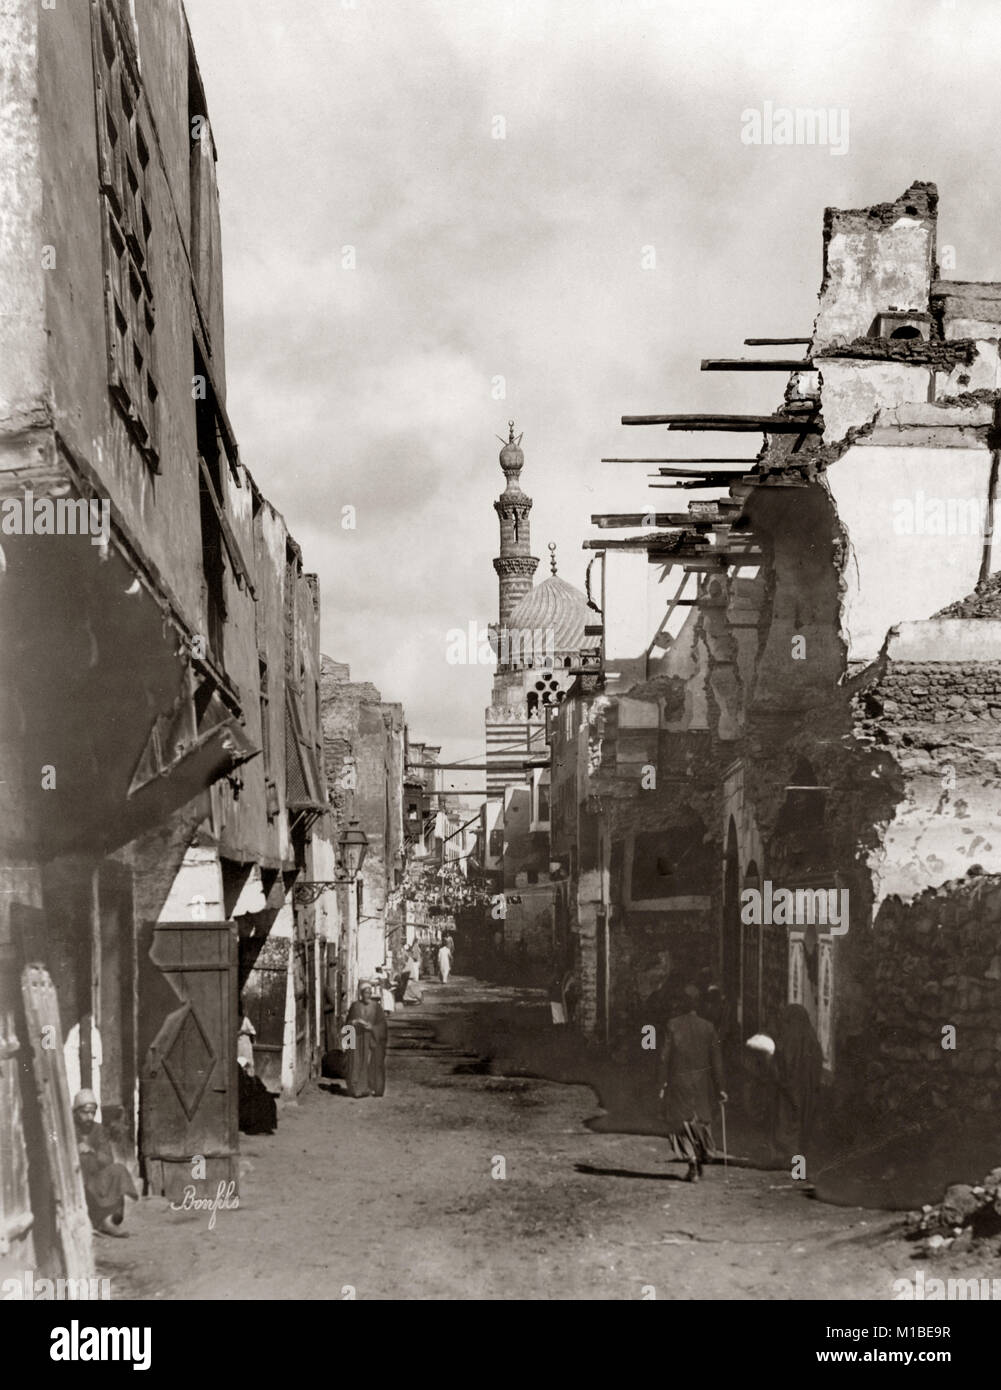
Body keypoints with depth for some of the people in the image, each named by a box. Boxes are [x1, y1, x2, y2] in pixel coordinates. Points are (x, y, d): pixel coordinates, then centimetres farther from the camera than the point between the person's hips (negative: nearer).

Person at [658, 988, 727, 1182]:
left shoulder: (672, 1025, -8)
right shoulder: (707, 1027, -2)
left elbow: (665, 1055, -10)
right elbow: (716, 1059, -1)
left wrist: (664, 1082, -5)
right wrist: (719, 1088, 3)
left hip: (679, 1080, -3)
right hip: (702, 1079, 3)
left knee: (682, 1122, 6)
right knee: (701, 1121, 19)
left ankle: (692, 1164, -8)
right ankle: (699, 1163, 25)